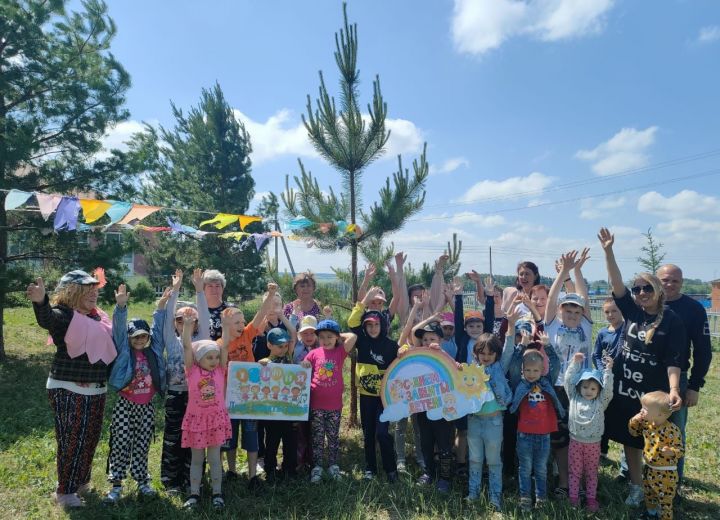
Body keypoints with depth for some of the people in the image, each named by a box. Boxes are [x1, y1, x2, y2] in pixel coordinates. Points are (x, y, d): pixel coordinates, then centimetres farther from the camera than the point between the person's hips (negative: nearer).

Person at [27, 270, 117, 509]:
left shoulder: (98, 317, 11)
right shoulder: (64, 314, -12)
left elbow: (107, 344, 23)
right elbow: (46, 320, -38)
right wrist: (41, 301, -57)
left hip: (96, 390, 8)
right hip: (68, 389, -7)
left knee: (90, 438, 17)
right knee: (71, 440, -2)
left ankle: (80, 481, 35)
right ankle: (64, 491, 14)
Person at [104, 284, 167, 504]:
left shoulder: (153, 351, 5)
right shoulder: (124, 350, -3)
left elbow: (158, 328, 7)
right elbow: (119, 328, -14)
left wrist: (161, 306, 1)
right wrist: (121, 306, -27)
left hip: (147, 406, 3)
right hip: (125, 404, -3)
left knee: (142, 445, 11)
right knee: (120, 444, 1)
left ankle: (143, 482, 21)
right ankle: (116, 484, 12)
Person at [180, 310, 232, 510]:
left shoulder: (220, 370, -2)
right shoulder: (192, 370, -6)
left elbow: (224, 347, -11)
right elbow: (187, 347, -16)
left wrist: (225, 327, -22)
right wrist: (187, 325, -26)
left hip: (216, 418, 1)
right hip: (196, 418, -1)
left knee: (214, 458, 10)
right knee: (196, 459, 12)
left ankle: (217, 493, 21)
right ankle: (194, 494, 24)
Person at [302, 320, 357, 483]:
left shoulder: (340, 352, -3)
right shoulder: (314, 354, -2)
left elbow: (353, 336, -15)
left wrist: (339, 336, -3)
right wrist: (304, 365, -14)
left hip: (335, 404, 0)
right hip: (316, 404, 0)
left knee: (333, 437, 14)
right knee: (317, 437, 9)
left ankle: (333, 465, 27)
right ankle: (317, 467, 19)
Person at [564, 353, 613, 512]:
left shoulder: (601, 402, 0)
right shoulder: (574, 398, 0)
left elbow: (608, 388, -12)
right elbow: (568, 380, -4)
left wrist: (608, 370, -16)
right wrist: (575, 363, -6)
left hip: (593, 444, 0)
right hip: (575, 442, 0)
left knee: (591, 472, 13)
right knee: (574, 471, 10)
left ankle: (591, 498, 25)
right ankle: (573, 497, 21)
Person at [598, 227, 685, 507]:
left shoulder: (672, 322, -8)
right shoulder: (632, 312, 1)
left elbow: (673, 360, -12)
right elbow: (617, 284, -8)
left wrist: (673, 390, -25)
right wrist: (608, 251, -17)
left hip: (653, 394, -4)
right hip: (624, 390, 4)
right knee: (630, 441, 13)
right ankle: (636, 487, 29)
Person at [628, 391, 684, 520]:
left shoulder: (672, 430, -26)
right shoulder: (646, 424, -5)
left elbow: (680, 450, -20)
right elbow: (634, 432, 11)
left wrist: (671, 452, -40)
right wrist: (634, 421, -7)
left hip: (666, 474, -8)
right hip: (649, 469, 8)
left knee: (665, 501, 7)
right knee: (648, 495, 26)